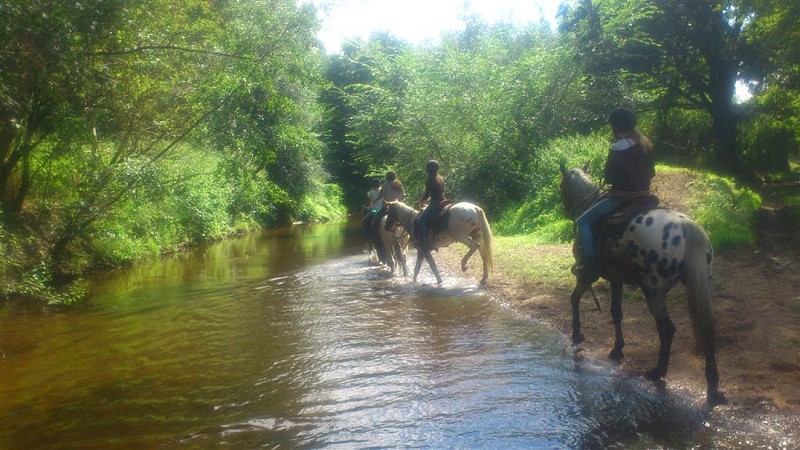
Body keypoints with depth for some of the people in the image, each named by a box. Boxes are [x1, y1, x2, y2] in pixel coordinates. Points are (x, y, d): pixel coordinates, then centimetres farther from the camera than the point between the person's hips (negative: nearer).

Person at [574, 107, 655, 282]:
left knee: (583, 222, -3)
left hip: (621, 197, -8)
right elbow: (651, 173, 15)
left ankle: (590, 266, -10)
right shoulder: (646, 144, 6)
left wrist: (606, 179, 5)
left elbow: (608, 178, -15)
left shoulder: (618, 148, -17)